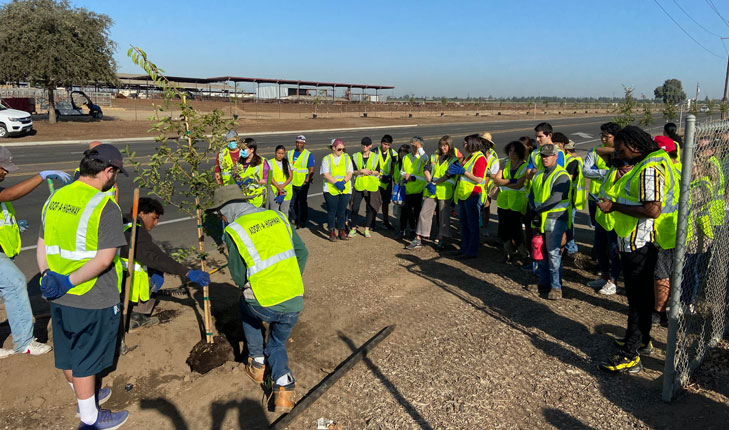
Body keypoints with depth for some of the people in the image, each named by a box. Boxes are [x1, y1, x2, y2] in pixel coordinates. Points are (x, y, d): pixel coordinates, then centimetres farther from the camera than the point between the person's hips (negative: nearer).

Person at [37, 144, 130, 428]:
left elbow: (42, 247, 9)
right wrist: (68, 282, -18)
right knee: (86, 360, 9)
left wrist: (48, 278, 1)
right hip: (92, 300, -7)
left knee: (68, 355, 23)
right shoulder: (105, 207, -21)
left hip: (59, 298, 7)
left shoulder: (54, 199, 4)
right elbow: (104, 259, -26)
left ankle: (85, 395, 46)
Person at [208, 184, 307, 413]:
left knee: (246, 307, 33)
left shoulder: (233, 231, -5)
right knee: (277, 344, 28)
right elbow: (302, 252, 11)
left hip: (266, 305, -4)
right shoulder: (277, 217, 8)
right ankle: (283, 389, 7)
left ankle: (257, 363, 37)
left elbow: (238, 276, 2)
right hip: (296, 303, 4)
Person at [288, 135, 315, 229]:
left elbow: (311, 170, -6)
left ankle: (302, 222, 12)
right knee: (292, 202, 7)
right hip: (291, 183, 4)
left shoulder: (309, 155, -2)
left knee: (302, 203, 2)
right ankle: (293, 220, 21)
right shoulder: (290, 153, 11)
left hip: (303, 183, -4)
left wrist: (307, 181, -15)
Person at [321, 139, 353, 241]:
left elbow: (350, 173, 3)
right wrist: (336, 183, -17)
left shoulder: (347, 158, 11)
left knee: (342, 211, 5)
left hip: (345, 189, 2)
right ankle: (332, 232, 7)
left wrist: (343, 181, -15)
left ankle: (342, 231, 16)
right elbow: (325, 174, -6)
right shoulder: (326, 159, 4)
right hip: (330, 189, -2)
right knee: (331, 211, -2)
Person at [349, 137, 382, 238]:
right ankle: (353, 229, 11)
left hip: (371, 186, 0)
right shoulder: (355, 156, 5)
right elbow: (352, 171, 3)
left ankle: (366, 229, 17)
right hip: (358, 185, 0)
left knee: (370, 208, 5)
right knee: (355, 208, -3)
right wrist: (361, 171, -14)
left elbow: (378, 172, 5)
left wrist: (371, 172, -16)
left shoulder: (375, 157, 5)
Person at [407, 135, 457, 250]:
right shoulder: (434, 157, 13)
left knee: (444, 216, 2)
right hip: (431, 190, 4)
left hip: (444, 191, -3)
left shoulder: (453, 160, -1)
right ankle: (418, 240, 5)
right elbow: (427, 171, 5)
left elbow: (447, 175, -10)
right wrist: (430, 183, -10)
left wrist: (434, 183, -13)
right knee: (424, 213, 0)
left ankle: (441, 241, 13)